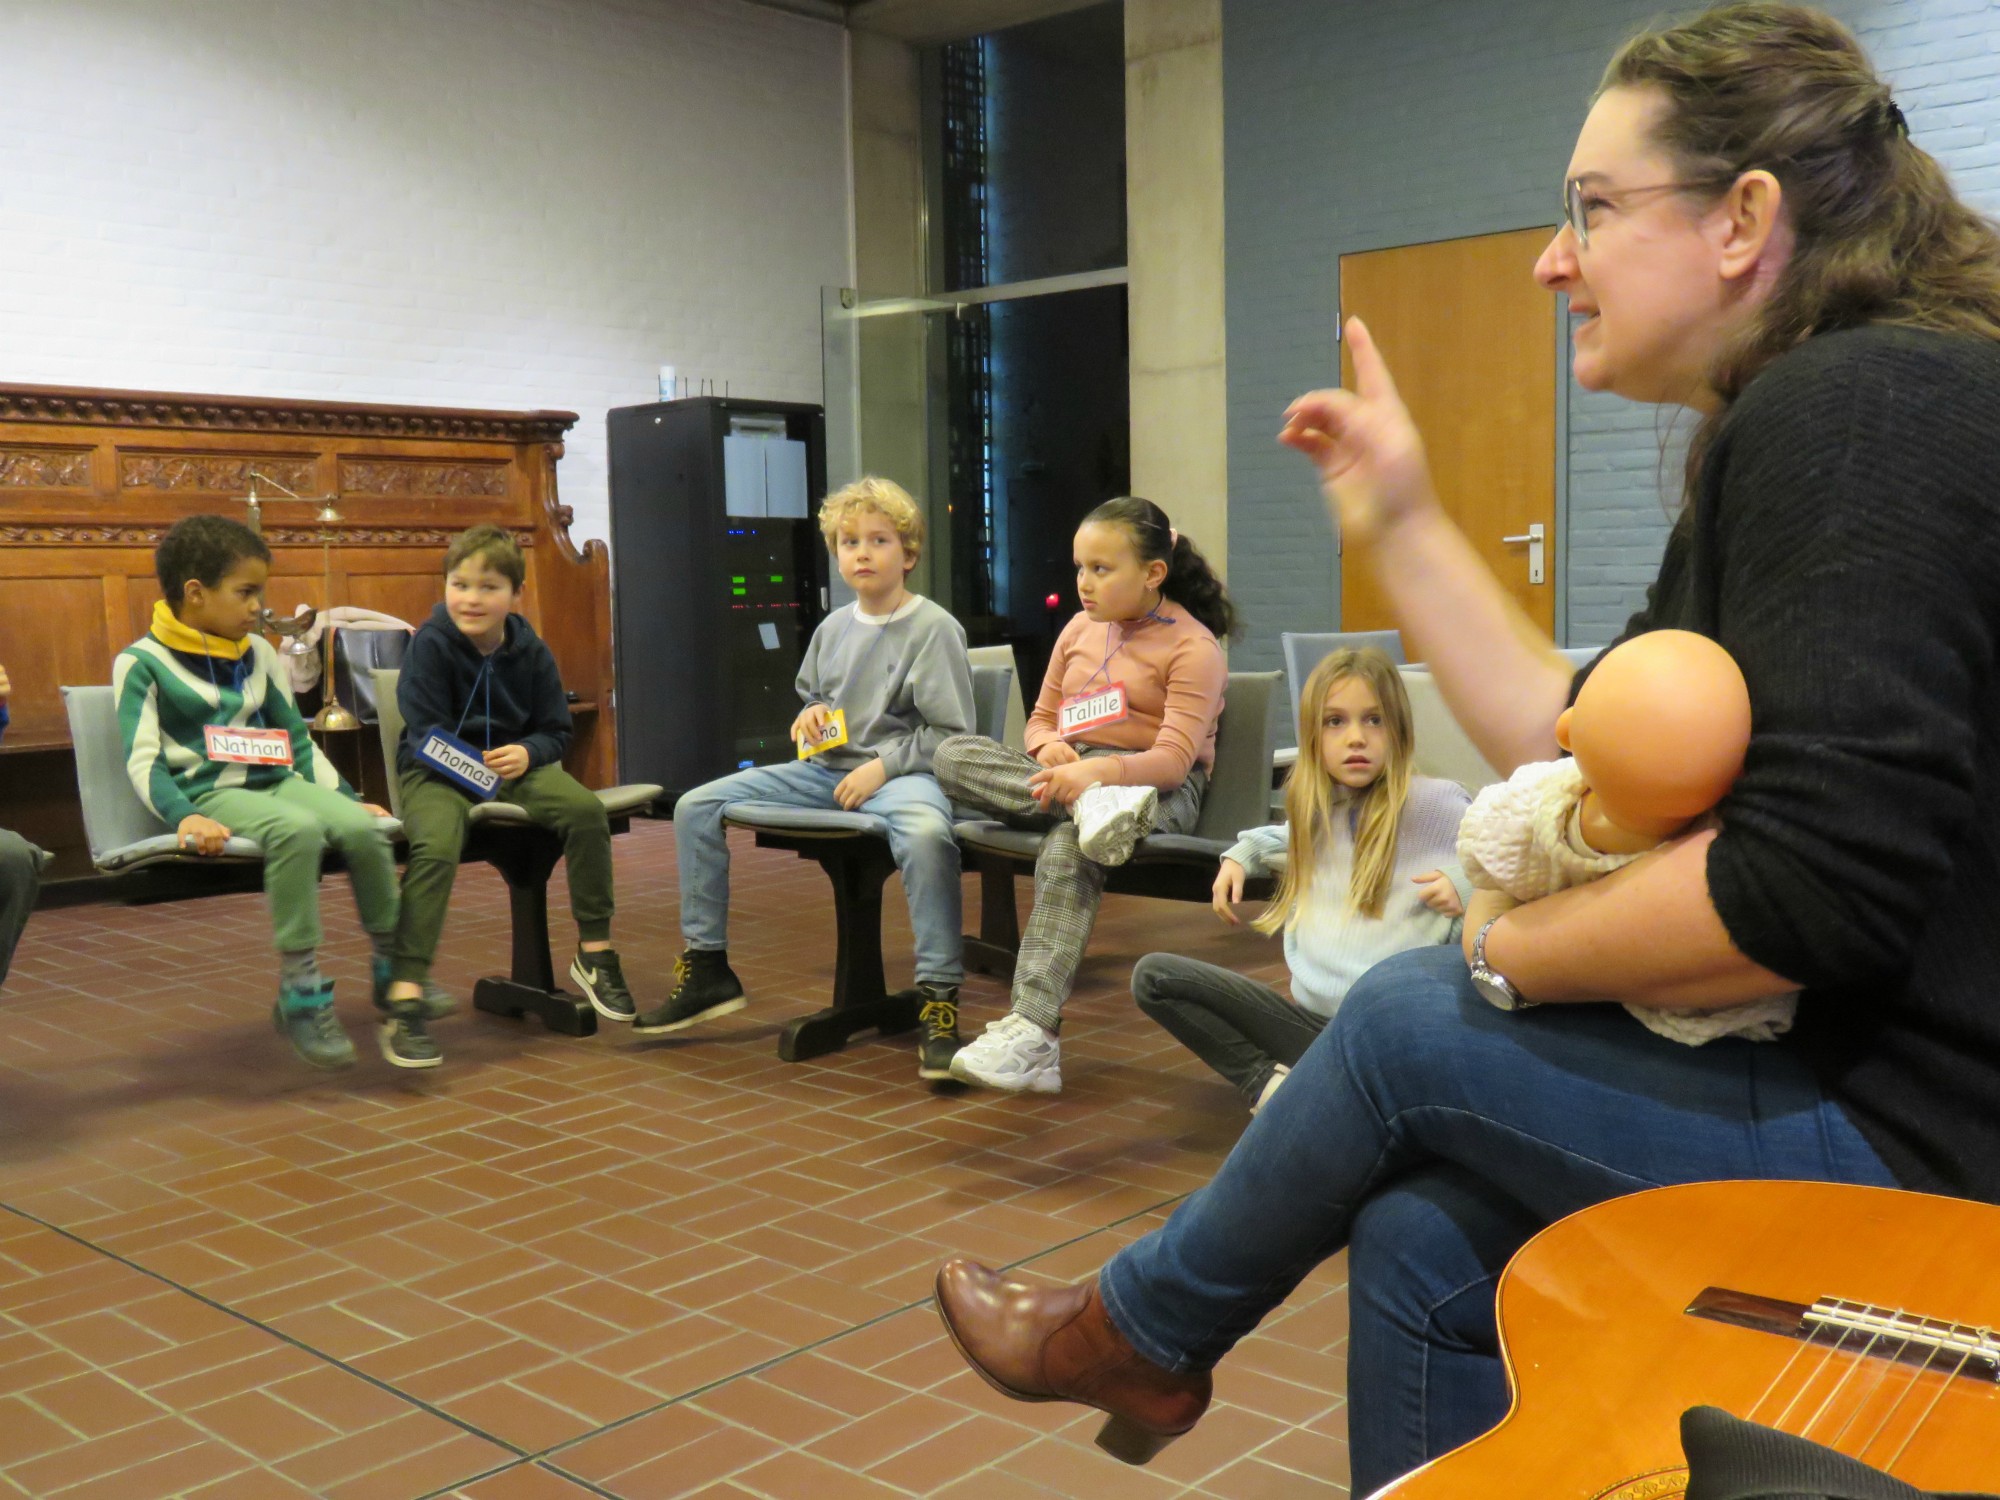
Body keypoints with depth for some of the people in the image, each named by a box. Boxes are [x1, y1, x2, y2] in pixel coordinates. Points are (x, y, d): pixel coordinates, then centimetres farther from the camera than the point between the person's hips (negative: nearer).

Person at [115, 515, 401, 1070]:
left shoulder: (258, 653, 20)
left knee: (364, 828, -24)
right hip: (209, 794, -6)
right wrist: (183, 817, -24)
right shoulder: (142, 663, 1)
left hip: (275, 781, 6)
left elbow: (297, 739, 23)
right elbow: (143, 761, -8)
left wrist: (348, 796, 15)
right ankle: (299, 994, -29)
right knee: (298, 830, -36)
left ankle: (393, 968, -6)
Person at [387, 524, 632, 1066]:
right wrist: (476, 768, -27)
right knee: (436, 844, -35)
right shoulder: (430, 644, -10)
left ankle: (594, 953, -5)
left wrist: (526, 753, -17)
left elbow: (557, 731, 4)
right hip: (436, 771, -3)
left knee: (586, 810, -22)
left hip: (512, 764, 4)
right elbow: (426, 735, -13)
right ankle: (405, 994, -33)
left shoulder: (531, 651, 1)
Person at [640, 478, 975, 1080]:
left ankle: (939, 998, -33)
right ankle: (706, 968, 8)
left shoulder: (935, 629, -6)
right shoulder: (833, 628, 13)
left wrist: (881, 767, -18)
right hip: (824, 768, 7)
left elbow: (950, 733, -9)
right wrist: (810, 715, 6)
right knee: (696, 807, -3)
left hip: (900, 771, -7)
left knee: (925, 830, -43)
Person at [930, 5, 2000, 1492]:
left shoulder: (1851, 409, -18)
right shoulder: (1793, 427, 14)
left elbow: (1822, 883, -28)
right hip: (1870, 1085, 9)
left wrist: (1505, 953, -12)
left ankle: (1133, 1331, 23)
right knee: (1426, 1239, 5)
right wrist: (1403, 521, 13)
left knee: (1410, 1020, -4)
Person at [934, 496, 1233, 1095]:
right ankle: (1090, 806, -36)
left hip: (1158, 788, -7)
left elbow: (1175, 759, -14)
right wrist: (1051, 749, -7)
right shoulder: (1080, 628, 17)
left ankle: (1032, 1036, -46)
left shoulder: (1192, 646, -4)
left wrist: (1100, 769, -34)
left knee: (1068, 846, -40)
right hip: (1074, 776, 7)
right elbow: (1041, 719, 20)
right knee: (953, 755, -17)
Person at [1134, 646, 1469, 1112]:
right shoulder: (1313, 806, 13)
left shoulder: (1433, 804, -6)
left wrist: (1466, 885, -21)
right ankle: (1267, 1080, -8)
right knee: (1153, 974, -4)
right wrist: (1241, 855, 24)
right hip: (1311, 1018, 6)